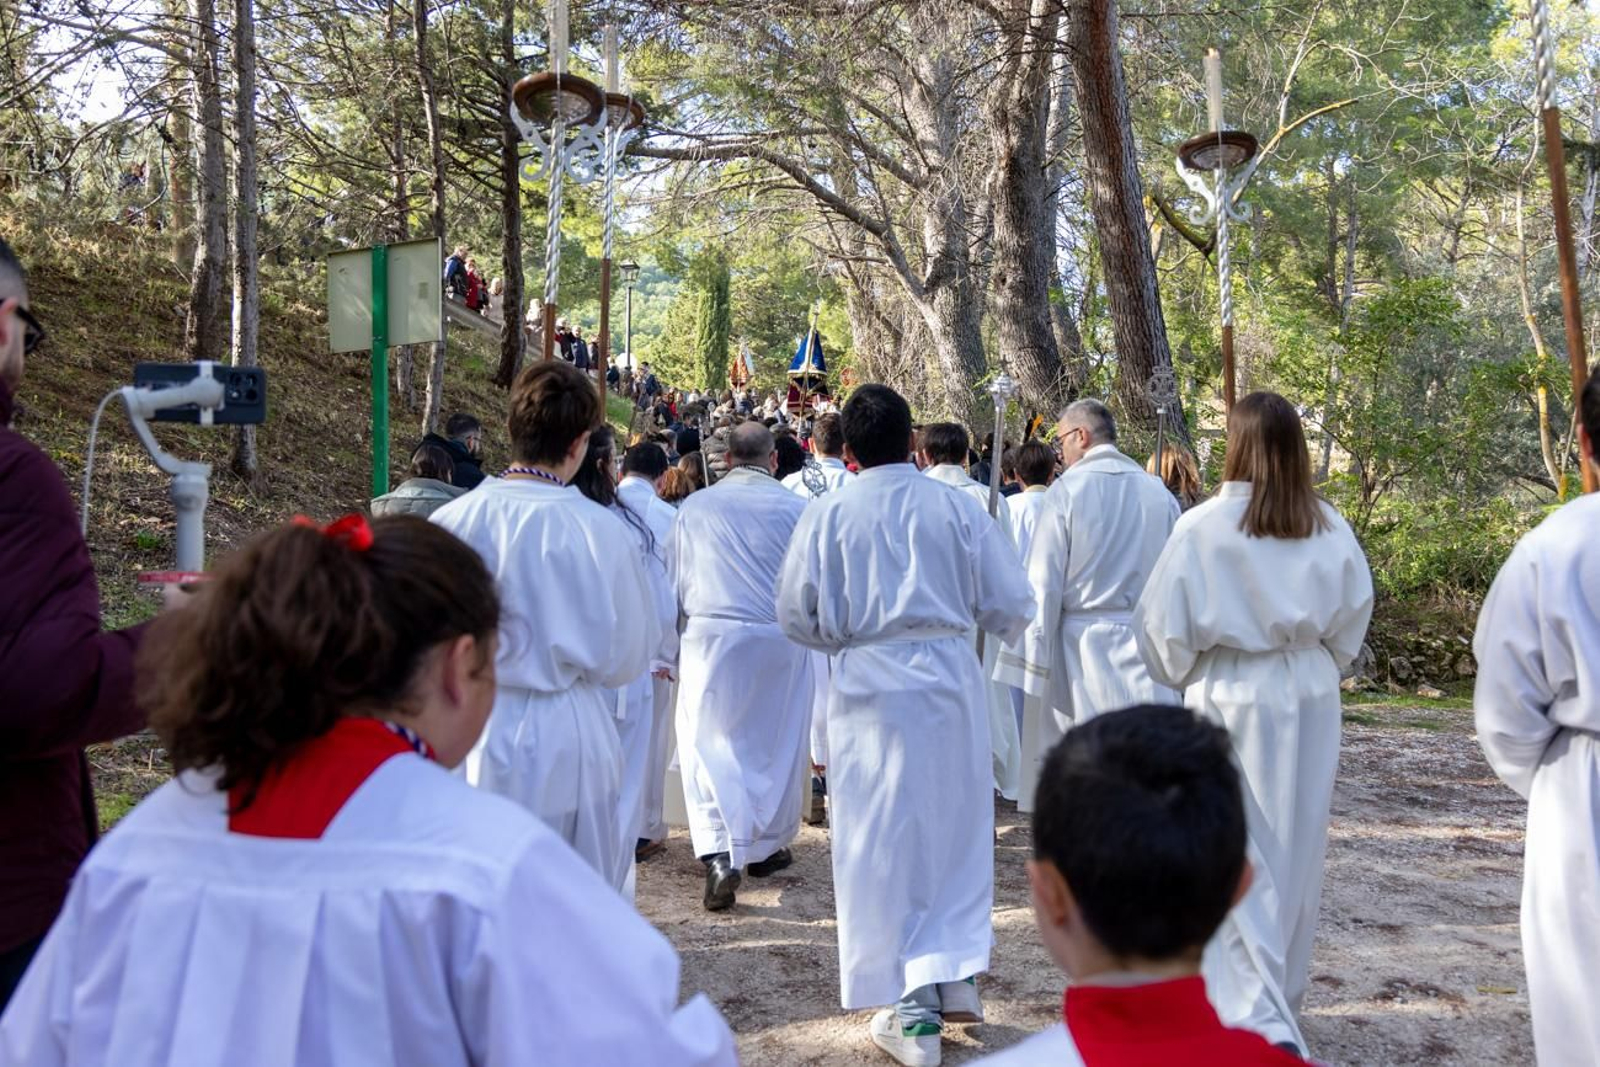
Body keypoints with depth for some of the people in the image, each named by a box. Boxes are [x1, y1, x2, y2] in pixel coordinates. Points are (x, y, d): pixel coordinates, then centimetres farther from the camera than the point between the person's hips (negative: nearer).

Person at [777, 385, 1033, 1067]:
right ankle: (957, 976, 29)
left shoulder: (827, 515, -5)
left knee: (882, 841, 7)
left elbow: (796, 615, -1)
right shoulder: (958, 507, -3)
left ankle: (912, 1011, 12)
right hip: (951, 679, 2)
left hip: (869, 686, -2)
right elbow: (1010, 604, 0)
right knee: (955, 830, 19)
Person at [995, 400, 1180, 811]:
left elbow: (1044, 583, -9)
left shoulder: (1067, 490, -8)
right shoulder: (1159, 493, 3)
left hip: (1084, 643, -3)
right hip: (1149, 648, 3)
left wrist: (1033, 664, -6)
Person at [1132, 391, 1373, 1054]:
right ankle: (1285, 994, 34)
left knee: (1238, 856, 2)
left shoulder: (1202, 528, -14)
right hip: (1309, 700, 4)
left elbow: (1163, 625, -8)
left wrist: (1179, 674, 11)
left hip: (1228, 700, -4)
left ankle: (1258, 1016, -5)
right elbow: (1353, 616, 6)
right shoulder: (1330, 529, -3)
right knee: (1296, 851, 17)